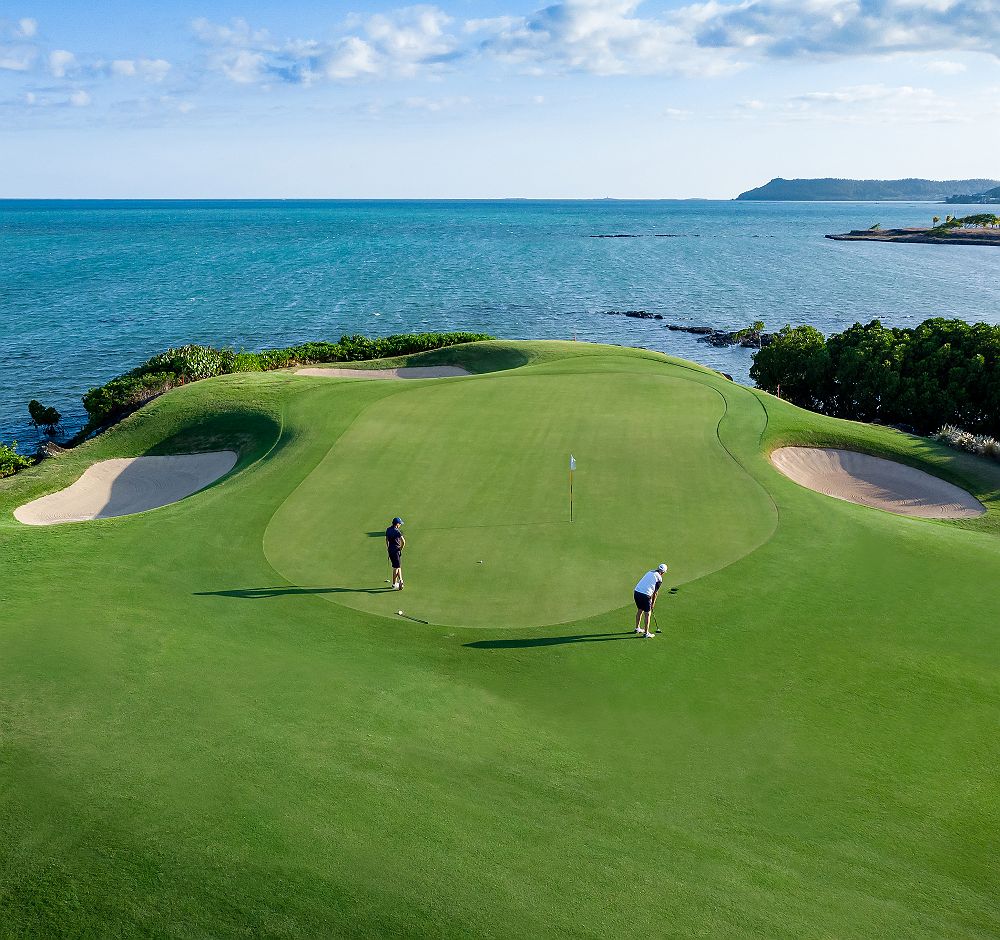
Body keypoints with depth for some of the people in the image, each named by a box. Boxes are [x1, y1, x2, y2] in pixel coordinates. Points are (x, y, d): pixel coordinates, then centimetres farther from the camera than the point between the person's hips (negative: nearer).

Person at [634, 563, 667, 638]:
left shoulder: (649, 573, 19)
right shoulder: (659, 578, 0)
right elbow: (655, 592, 4)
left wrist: (650, 598, 27)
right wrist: (653, 603, 16)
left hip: (637, 591, 7)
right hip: (645, 595, -7)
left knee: (639, 610, 24)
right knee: (648, 614, 7)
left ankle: (637, 628, 37)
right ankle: (646, 633, 12)